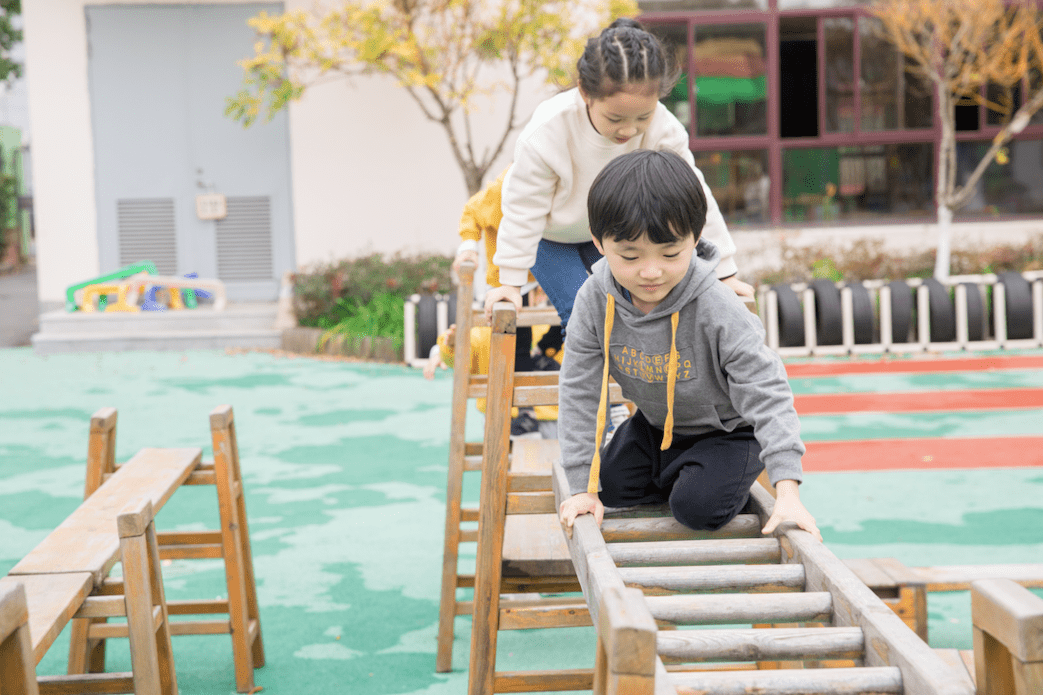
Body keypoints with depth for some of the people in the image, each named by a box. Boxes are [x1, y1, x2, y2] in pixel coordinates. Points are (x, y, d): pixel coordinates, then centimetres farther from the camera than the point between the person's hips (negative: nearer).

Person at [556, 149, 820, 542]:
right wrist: (582, 488, -19)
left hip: (727, 430, -4)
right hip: (655, 423, 5)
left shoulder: (717, 309, -35)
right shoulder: (595, 302, -24)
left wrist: (787, 492, -40)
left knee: (698, 506, -21)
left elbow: (766, 394, -32)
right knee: (612, 487, -3)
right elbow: (579, 392, -17)